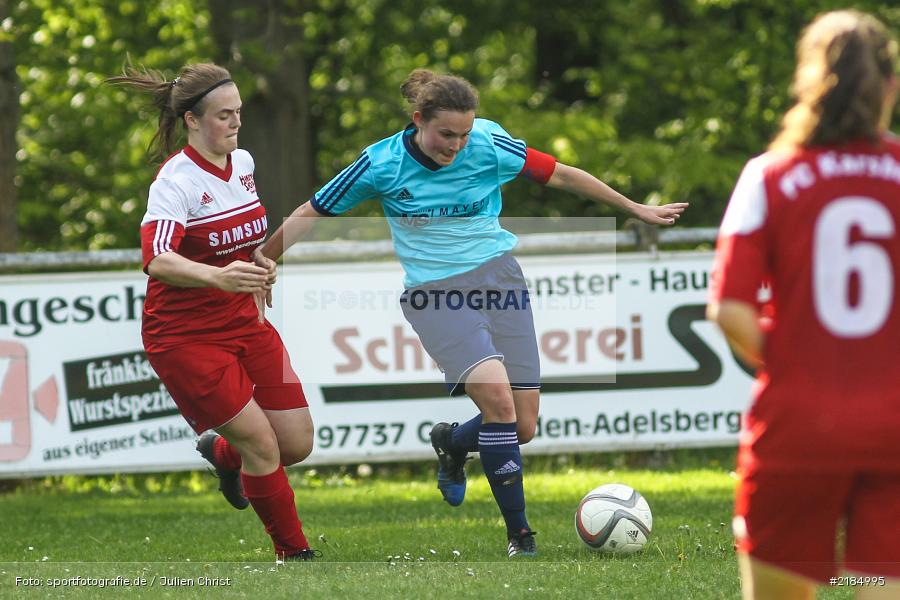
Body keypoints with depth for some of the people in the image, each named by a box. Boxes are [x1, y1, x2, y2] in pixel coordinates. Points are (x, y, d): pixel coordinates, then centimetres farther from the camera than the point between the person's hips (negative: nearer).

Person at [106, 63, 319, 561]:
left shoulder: (243, 162, 3)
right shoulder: (175, 180, -20)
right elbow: (158, 260, -38)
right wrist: (218, 277, -53)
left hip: (244, 322, 7)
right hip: (185, 334, -7)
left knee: (297, 444, 3)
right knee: (263, 444, -11)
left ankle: (222, 453, 34)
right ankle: (295, 554, 8)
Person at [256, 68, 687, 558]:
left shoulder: (488, 146, -6)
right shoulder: (382, 164, -8)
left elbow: (561, 175, 5)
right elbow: (312, 214, 2)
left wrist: (638, 211, 12)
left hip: (498, 278, 3)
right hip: (435, 292, -3)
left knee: (523, 427, -2)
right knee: (496, 394, -26)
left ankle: (452, 443, 33)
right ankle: (519, 533, -15)